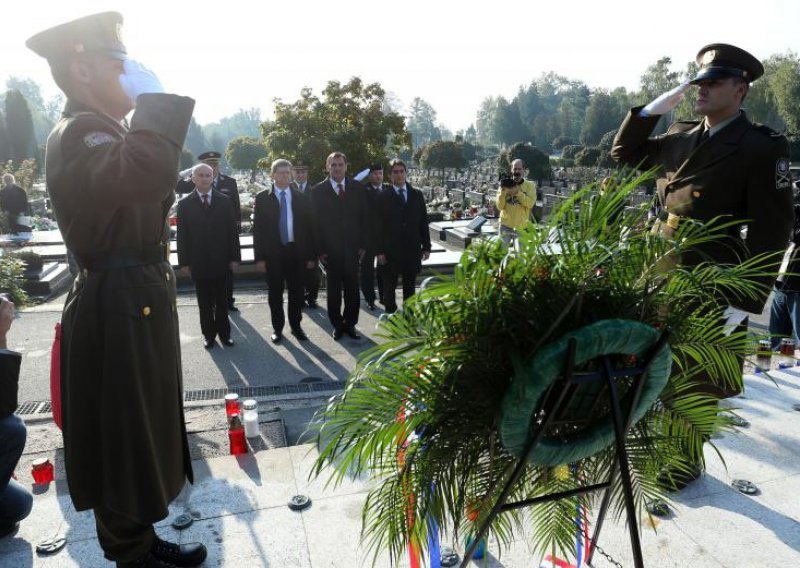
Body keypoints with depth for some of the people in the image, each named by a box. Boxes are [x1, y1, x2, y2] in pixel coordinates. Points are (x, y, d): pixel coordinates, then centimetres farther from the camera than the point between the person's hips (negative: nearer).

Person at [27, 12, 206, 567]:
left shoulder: (103, 132, 17)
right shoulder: (77, 134, -17)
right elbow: (149, 174, -39)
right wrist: (154, 96, -23)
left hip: (135, 304, 11)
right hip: (117, 313, -11)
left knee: (136, 434, 20)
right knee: (123, 438, 4)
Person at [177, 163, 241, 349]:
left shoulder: (224, 201, 3)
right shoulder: (185, 204, 0)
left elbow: (232, 230, 2)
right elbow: (182, 235, -1)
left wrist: (234, 257, -2)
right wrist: (184, 262, -5)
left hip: (221, 260, 1)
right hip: (198, 262, -1)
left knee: (222, 301, 10)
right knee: (205, 303, 8)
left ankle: (224, 333, 21)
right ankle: (208, 334, 19)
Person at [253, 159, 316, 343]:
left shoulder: (301, 199, 5)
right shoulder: (262, 198, 1)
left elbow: (308, 228, 6)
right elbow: (257, 229, -1)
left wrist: (311, 255, 1)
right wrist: (259, 257, -7)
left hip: (296, 251, 1)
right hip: (273, 252, -1)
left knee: (296, 291, 8)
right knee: (275, 293, 7)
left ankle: (295, 326, 24)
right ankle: (277, 328, 21)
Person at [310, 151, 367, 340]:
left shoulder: (357, 188, 5)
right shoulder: (318, 190, 0)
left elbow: (364, 218, 6)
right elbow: (315, 222, -2)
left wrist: (362, 245, 0)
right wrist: (319, 249, -7)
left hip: (352, 247, 2)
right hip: (330, 248, -1)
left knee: (352, 287, 6)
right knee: (334, 288, 6)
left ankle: (350, 323, 18)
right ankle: (337, 324, 18)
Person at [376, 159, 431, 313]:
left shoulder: (417, 195, 7)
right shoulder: (383, 197, -1)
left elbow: (423, 222, 8)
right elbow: (379, 225, -3)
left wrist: (426, 247, 4)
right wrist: (380, 251, -8)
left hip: (413, 249, 3)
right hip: (391, 250, -3)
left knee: (410, 286, 11)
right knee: (389, 286, 4)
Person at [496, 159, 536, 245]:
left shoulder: (530, 185, 0)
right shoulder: (505, 184, 3)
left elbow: (530, 203, -15)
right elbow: (500, 207, -3)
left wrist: (517, 192, -22)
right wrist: (503, 192, -16)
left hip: (521, 227, -1)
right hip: (505, 225, 1)